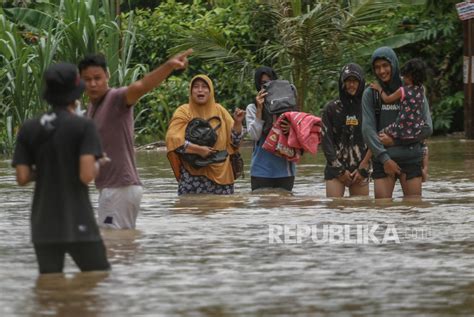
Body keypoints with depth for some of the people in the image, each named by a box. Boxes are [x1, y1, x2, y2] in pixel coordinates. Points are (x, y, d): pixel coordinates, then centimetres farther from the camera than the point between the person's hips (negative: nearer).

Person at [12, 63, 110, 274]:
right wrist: (96, 166, 6)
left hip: (43, 226, 4)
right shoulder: (83, 126, -7)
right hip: (77, 224, -4)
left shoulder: (28, 129, 5)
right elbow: (87, 175, -16)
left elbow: (22, 178, 1)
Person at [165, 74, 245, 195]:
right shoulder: (184, 111, 2)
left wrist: (237, 122, -6)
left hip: (220, 173, 3)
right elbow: (173, 139, -11)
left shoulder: (219, 110, 11)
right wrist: (198, 149, -19)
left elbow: (234, 141, 11)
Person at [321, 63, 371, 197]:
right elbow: (326, 141, 1)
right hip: (335, 169, -1)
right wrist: (340, 170, -5)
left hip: (360, 170, 1)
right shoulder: (331, 109, 4)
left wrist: (363, 169, -5)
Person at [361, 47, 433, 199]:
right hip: (382, 160, 0)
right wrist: (385, 158, -11)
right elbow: (368, 130, -2)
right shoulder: (370, 94, 4)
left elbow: (427, 128, -1)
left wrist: (395, 140, -7)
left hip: (411, 159, 0)